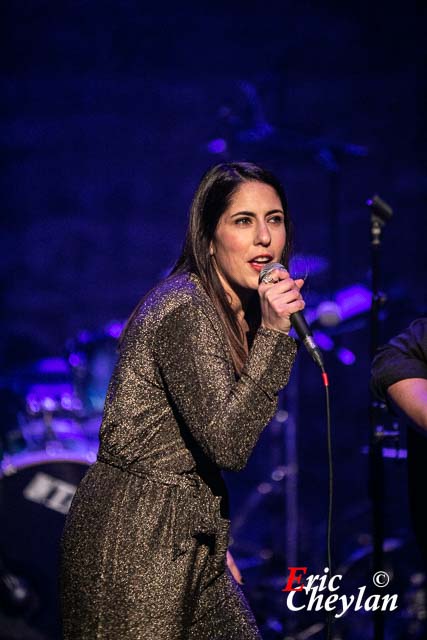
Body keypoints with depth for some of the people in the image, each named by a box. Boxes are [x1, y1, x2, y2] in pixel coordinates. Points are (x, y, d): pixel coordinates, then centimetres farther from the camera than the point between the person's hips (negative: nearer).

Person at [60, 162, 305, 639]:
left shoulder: (234, 309, 10)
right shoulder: (185, 312, -19)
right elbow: (227, 445, -25)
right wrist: (273, 334, -28)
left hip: (185, 538, 9)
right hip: (134, 540, -9)